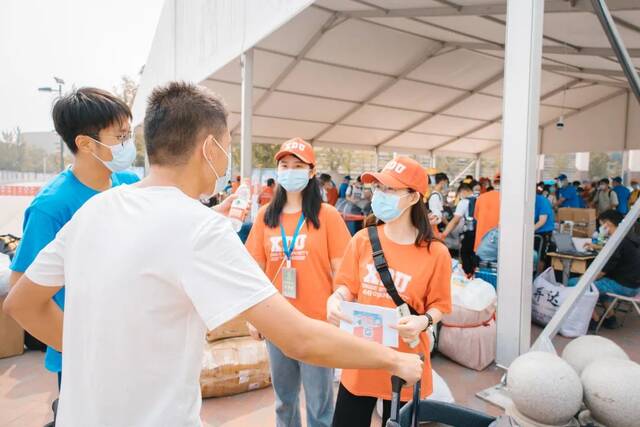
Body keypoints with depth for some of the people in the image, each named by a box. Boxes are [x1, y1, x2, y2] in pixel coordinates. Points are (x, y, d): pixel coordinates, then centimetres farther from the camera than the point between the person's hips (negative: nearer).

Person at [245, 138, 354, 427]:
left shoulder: (327, 215, -8)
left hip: (318, 322, -3)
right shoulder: (266, 216, 2)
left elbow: (340, 271, -6)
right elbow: (256, 269, 7)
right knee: (283, 397, 22)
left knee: (319, 401, 11)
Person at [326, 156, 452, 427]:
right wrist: (336, 299, -18)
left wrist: (423, 321, -22)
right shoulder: (362, 240, -4)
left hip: (404, 361, -2)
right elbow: (347, 286, 4)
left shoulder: (436, 253, -11)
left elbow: (439, 305, -1)